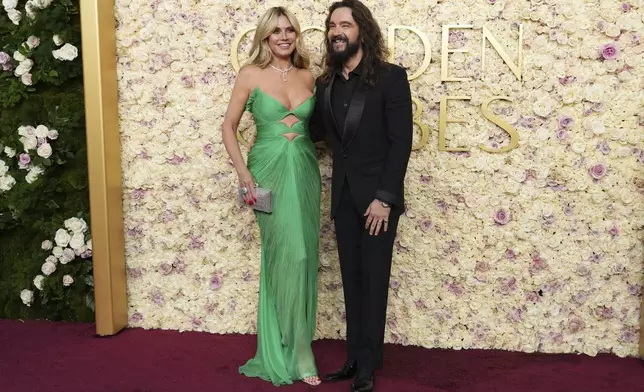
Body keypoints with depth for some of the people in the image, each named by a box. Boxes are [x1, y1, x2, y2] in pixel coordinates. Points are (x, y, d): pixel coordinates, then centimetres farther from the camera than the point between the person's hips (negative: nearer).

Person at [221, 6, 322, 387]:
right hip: (269, 171, -4)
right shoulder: (251, 75, -2)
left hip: (305, 172, 4)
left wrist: (301, 126, -1)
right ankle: (297, 353, 7)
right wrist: (244, 173, -9)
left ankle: (283, 350, 23)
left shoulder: (308, 77, 8)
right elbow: (229, 127, 0)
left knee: (302, 257, 7)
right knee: (290, 256, -9)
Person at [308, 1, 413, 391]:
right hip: (343, 197, 5)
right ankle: (355, 357, 22)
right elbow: (316, 132, 16)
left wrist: (384, 198, -17)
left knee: (373, 281, 3)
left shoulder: (391, 77, -9)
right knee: (352, 280, 11)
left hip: (377, 196, -5)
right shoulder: (326, 84, 7)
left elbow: (401, 141, -13)